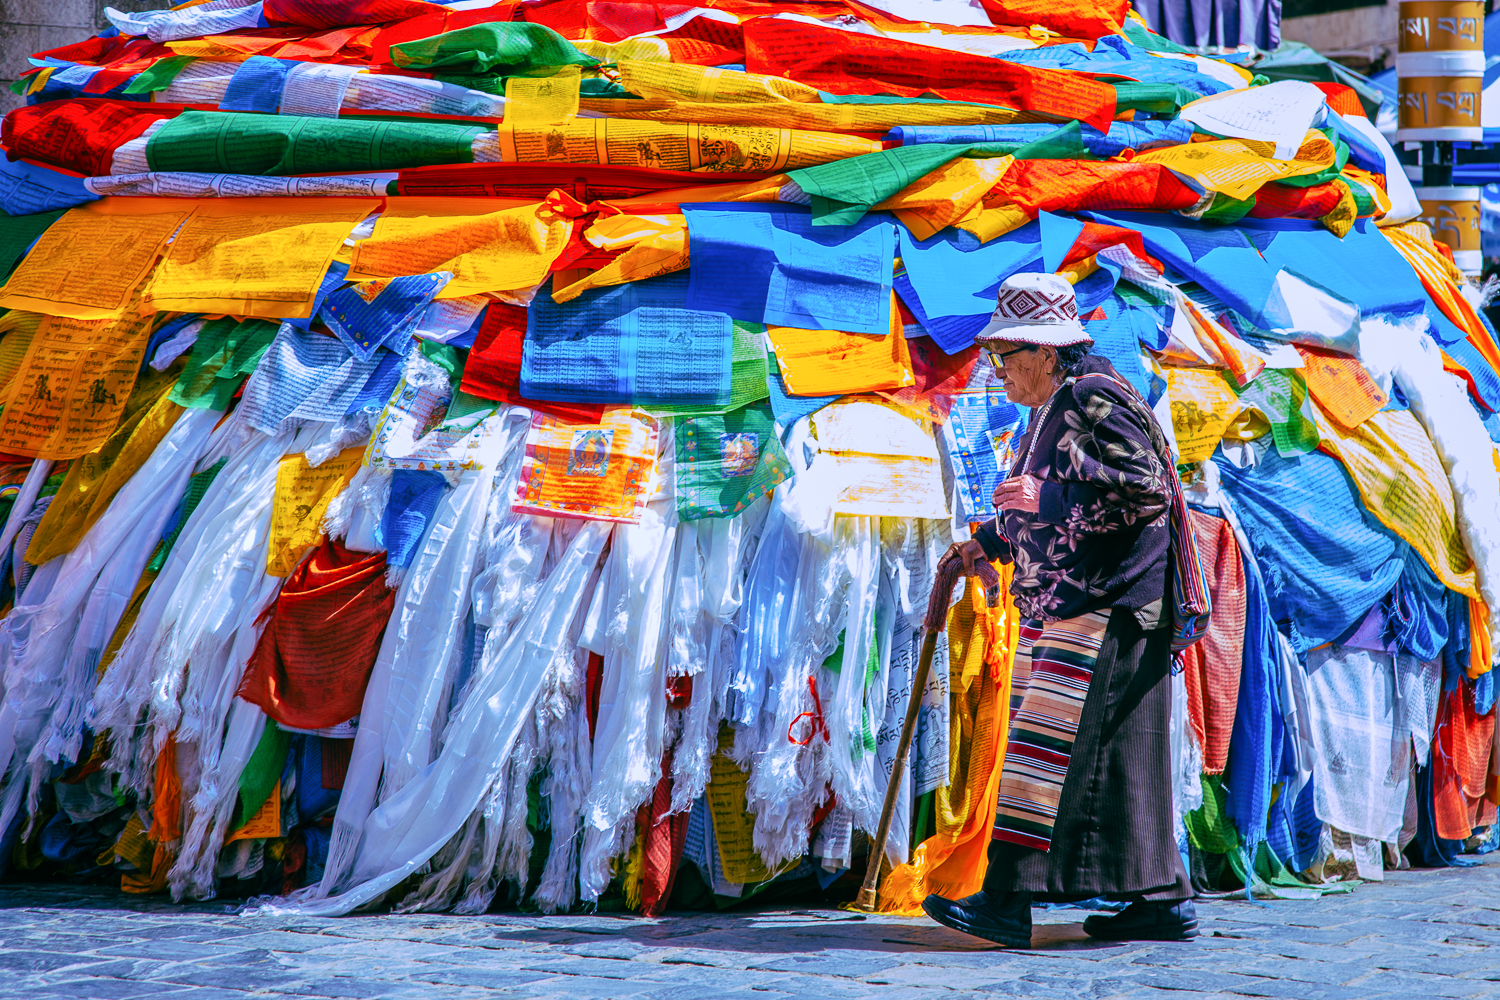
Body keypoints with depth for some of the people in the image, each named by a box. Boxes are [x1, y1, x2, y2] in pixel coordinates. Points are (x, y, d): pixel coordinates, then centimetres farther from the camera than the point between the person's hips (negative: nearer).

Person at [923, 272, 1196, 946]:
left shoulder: (1096, 399, -11)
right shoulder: (1051, 411, 19)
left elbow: (1148, 490, -20)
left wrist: (1047, 497, -21)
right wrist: (989, 543, 20)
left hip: (1106, 606, -10)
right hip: (1059, 608, 10)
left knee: (1049, 741, -15)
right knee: (1110, 761, 10)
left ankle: (1007, 898, -19)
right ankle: (1162, 903, 14)